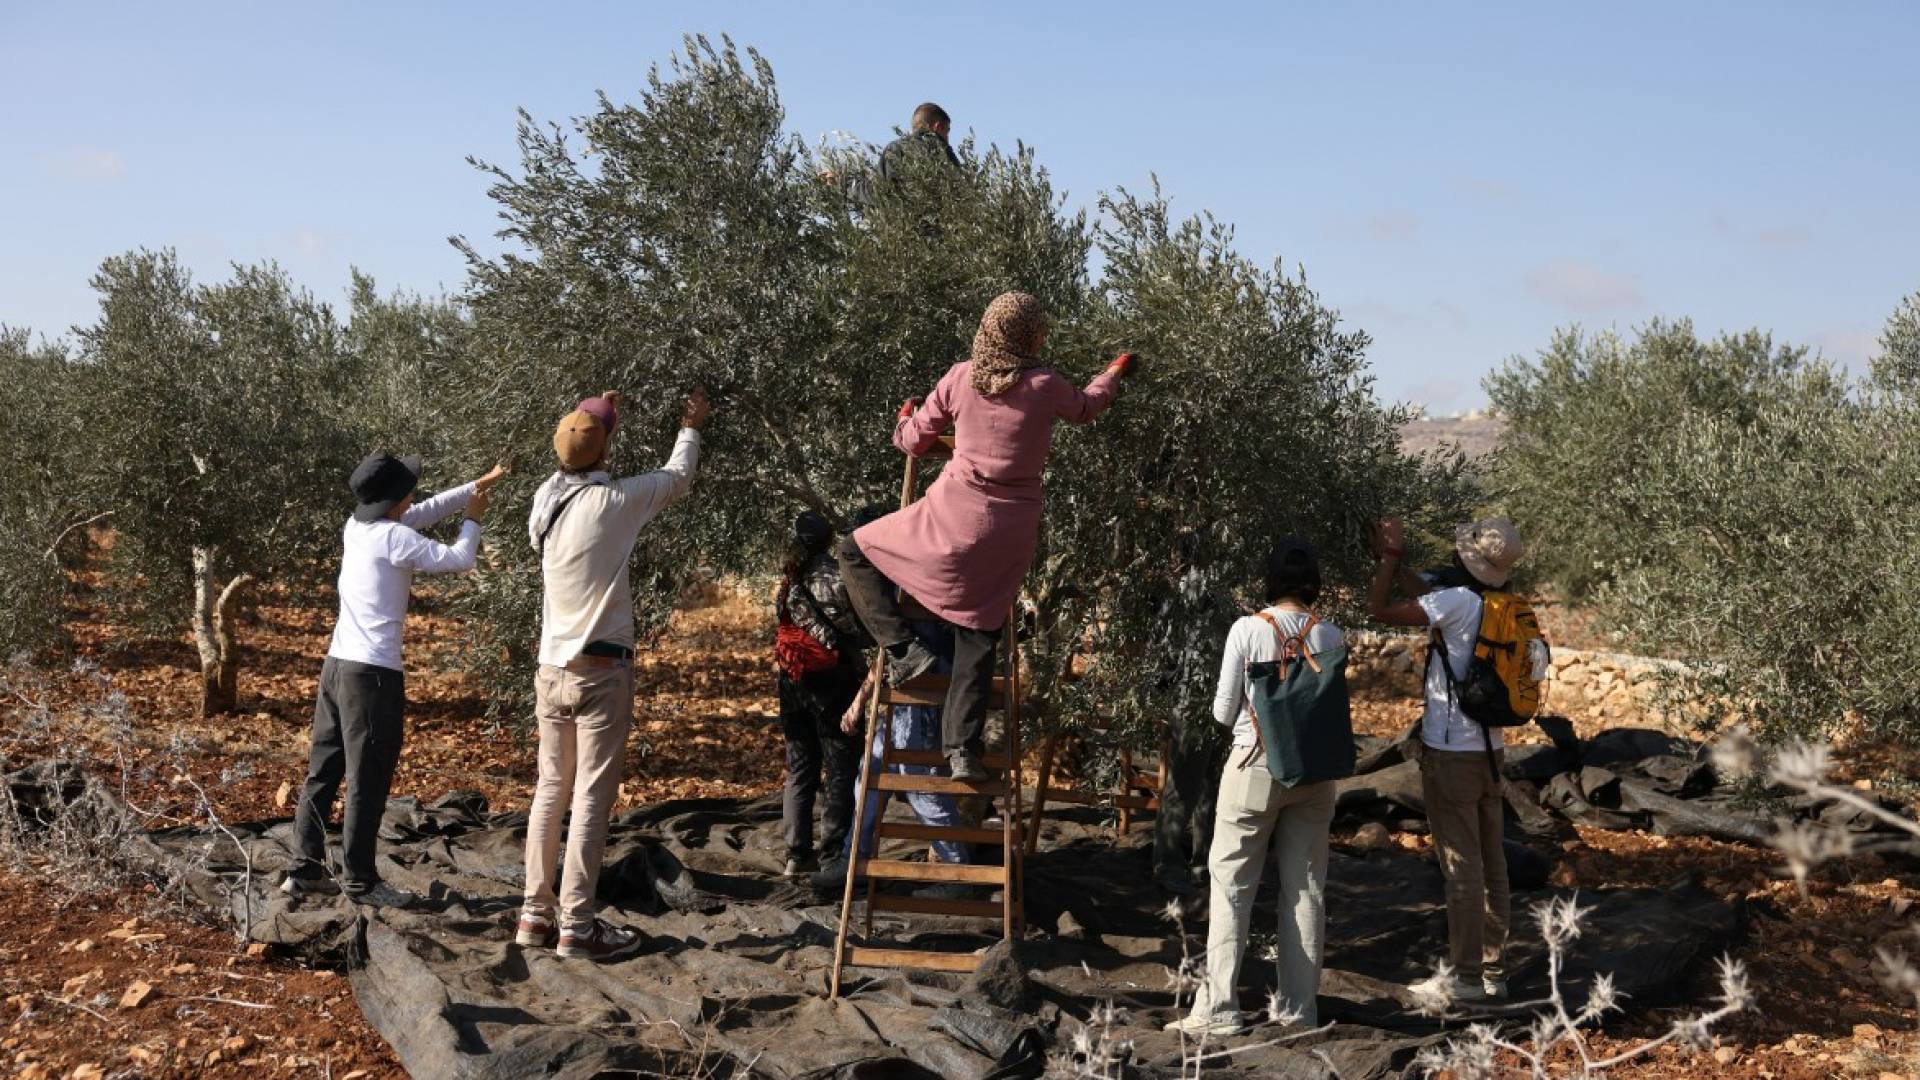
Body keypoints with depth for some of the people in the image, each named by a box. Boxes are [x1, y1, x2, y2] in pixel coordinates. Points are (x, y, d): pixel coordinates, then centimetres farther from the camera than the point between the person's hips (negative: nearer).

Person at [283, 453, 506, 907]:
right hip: (374, 673, -9)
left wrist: (478, 486, 21)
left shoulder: (357, 527, 9)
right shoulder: (393, 538, -15)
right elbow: (459, 560, -10)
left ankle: (305, 870, 19)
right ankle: (361, 882, 7)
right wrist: (473, 519, 9)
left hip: (337, 664, 9)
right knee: (368, 784, 0)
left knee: (323, 773, 13)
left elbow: (422, 513, 20)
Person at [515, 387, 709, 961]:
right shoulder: (612, 500, -13)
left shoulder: (546, 498, 2)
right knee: (592, 798, -3)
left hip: (551, 671, 6)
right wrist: (691, 426, 22)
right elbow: (678, 476, 4)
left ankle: (536, 913, 18)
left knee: (550, 790, 13)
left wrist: (598, 419, 35)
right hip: (601, 672, -6)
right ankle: (576, 927, 0)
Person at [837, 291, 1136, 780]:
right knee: (978, 639, 12)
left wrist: (905, 418, 33)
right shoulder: (1047, 386, -3)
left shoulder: (960, 378, -3)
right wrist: (1116, 370, 40)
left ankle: (903, 648, 4)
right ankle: (962, 747, 6)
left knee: (856, 552, 16)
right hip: (1011, 533, 2)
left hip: (954, 519, -2)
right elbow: (1087, 408, 21)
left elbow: (914, 441, 9)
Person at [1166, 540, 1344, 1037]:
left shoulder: (1248, 630, -10)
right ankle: (1301, 1008, 14)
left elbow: (1223, 712, -4)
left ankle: (1219, 1006, 0)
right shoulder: (1330, 636, -2)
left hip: (1255, 767, -3)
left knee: (1231, 884, 4)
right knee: (1306, 888, 9)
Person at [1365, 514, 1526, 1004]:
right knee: (1491, 862, 12)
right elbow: (1426, 594, 17)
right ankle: (1495, 971, 19)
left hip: (1451, 752, -8)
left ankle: (1466, 976, 3)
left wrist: (1391, 555, -1)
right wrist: (1391, 558, 19)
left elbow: (1379, 609, -13)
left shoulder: (1458, 601, -18)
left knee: (1461, 864, -2)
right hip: (1488, 748, 8)